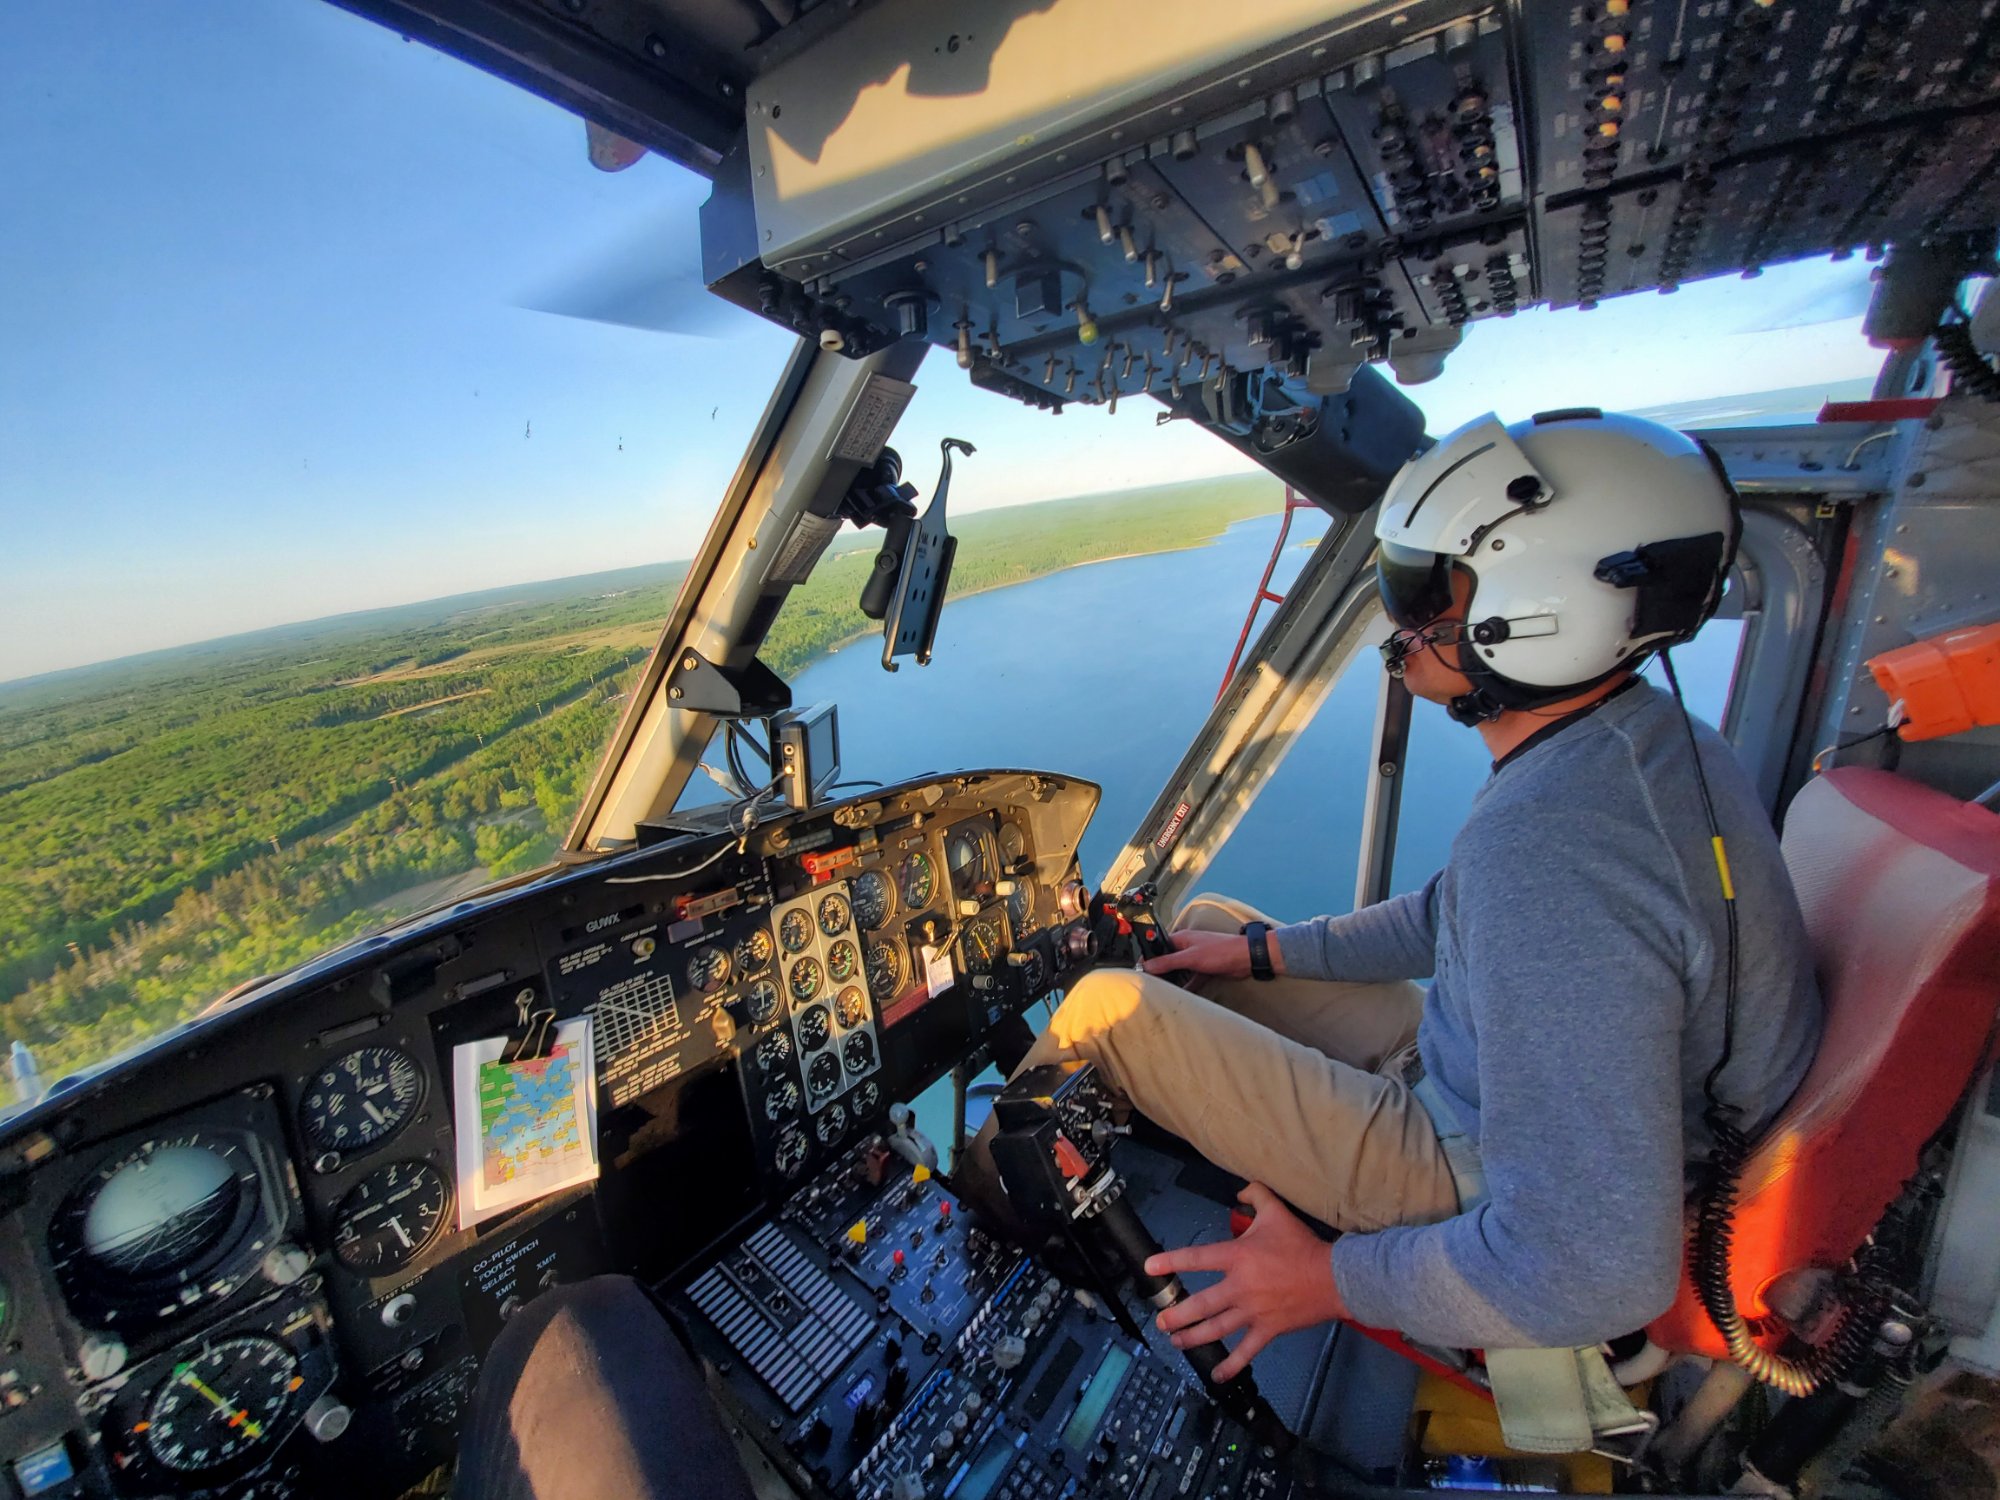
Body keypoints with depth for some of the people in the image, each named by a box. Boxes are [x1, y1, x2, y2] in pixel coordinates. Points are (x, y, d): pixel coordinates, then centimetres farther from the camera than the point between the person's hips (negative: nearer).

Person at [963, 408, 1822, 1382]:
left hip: (1478, 1177, -8)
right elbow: (1453, 915, 8)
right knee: (1206, 923, 12)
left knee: (1106, 1007, -11)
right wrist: (1267, 952, 9)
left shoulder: (1546, 858, -38)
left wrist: (1336, 1280, -18)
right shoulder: (1643, 735, -4)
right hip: (1494, 1080, 9)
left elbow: (1597, 1272, -34)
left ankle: (979, 1195, 19)